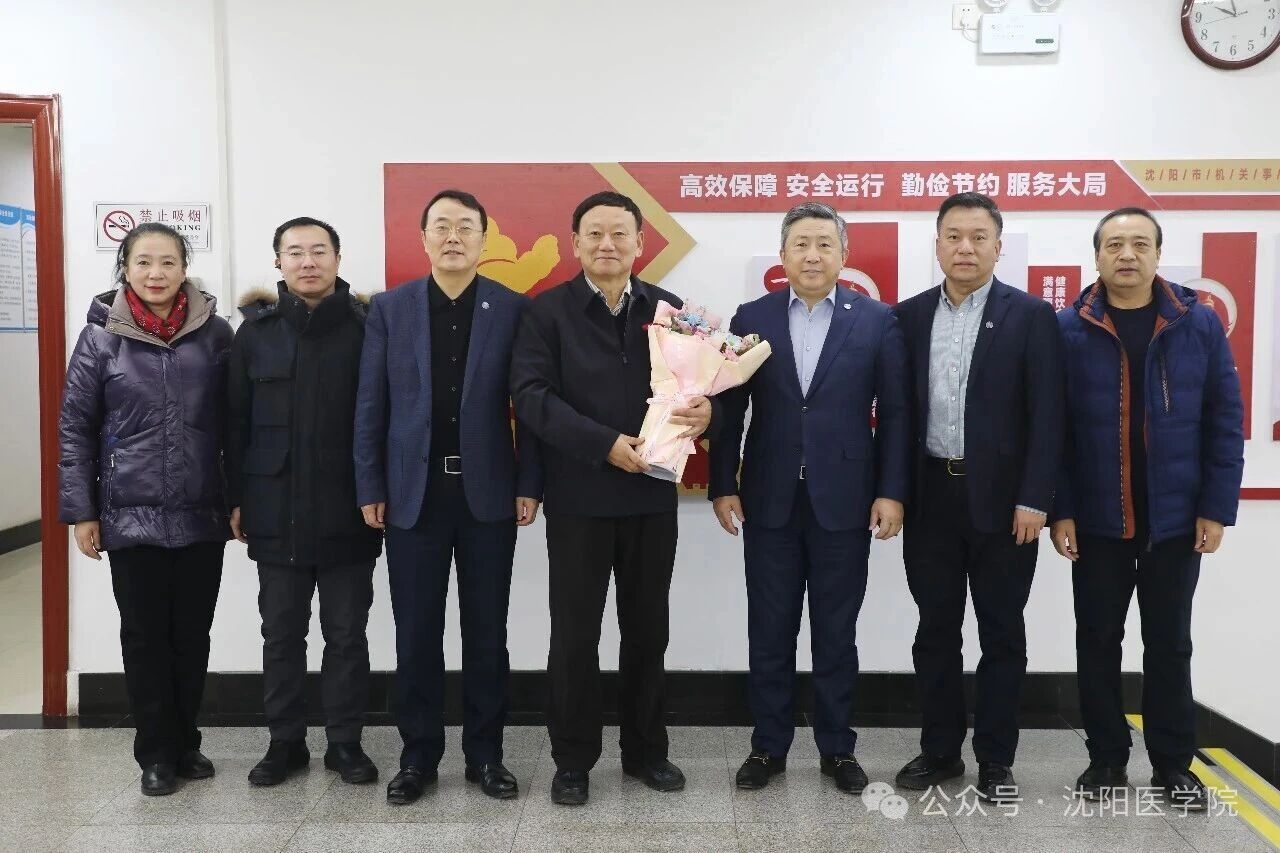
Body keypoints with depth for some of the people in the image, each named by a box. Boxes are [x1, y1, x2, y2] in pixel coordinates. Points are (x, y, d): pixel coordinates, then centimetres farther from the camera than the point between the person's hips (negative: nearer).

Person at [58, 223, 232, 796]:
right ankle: (157, 752, 23)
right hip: (131, 517, -1)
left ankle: (186, 742, 28)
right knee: (145, 637, 8)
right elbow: (74, 428, 0)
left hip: (202, 516, 1)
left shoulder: (215, 333, 0)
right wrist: (80, 511, -2)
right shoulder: (101, 338, -3)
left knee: (193, 635, 11)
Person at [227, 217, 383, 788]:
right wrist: (236, 498, 2)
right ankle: (285, 741, 26)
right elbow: (237, 420, 5)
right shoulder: (256, 330, 3)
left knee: (347, 635, 8)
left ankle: (345, 741, 22)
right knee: (281, 633, 11)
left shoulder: (366, 326, -2)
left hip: (348, 510, -1)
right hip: (277, 511, 2)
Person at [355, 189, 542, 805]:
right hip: (414, 493, 1)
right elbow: (371, 405, 3)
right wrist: (370, 488, -1)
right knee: (416, 634, 7)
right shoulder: (389, 308, 4)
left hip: (488, 493, 0)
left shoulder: (513, 309, 1)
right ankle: (418, 756, 21)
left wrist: (530, 485, -4)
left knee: (486, 632, 8)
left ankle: (485, 753, 21)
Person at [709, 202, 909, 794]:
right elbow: (729, 409, 3)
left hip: (843, 500, -1)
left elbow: (894, 412, 0)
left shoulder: (877, 320, 1)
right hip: (770, 501, 1)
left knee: (836, 633, 10)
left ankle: (837, 748, 25)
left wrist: (891, 491, -6)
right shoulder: (751, 318, 3)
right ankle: (769, 746, 23)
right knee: (769, 632, 9)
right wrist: (722, 485, -2)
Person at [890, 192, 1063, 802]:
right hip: (931, 497, 3)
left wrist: (1034, 499, -12)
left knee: (1001, 633, 8)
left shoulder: (1030, 316, -3)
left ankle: (995, 758, 21)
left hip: (1002, 500, -2)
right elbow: (898, 409, 7)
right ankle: (940, 749, 25)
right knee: (935, 630, 11)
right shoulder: (910, 316, 6)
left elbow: (1046, 415, -6)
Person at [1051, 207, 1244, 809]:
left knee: (1169, 642, 12)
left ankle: (1173, 763, 26)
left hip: (1175, 517, 1)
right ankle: (1106, 758, 24)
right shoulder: (1067, 329, -4)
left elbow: (1224, 420, 0)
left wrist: (1216, 506, -4)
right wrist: (1059, 509, -9)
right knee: (1098, 641, 9)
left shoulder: (1199, 324, -1)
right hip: (1095, 519, 0)